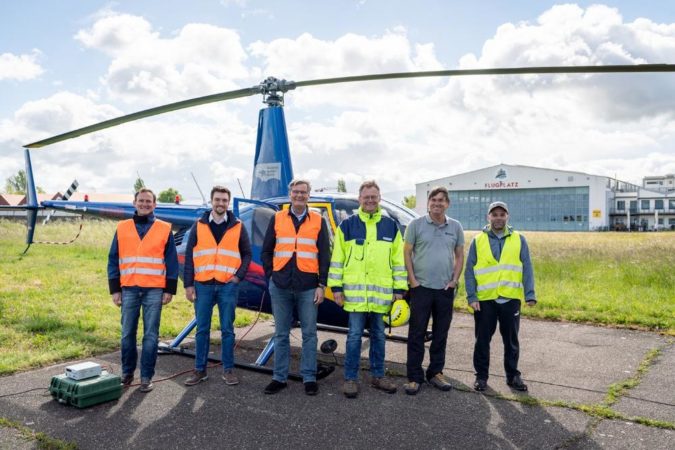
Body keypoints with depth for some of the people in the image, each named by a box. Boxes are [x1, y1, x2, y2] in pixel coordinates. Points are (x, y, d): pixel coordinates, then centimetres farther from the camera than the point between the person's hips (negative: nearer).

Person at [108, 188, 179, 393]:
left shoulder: (165, 229, 4)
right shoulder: (122, 228, 8)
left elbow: (172, 261, 3)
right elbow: (113, 260, 8)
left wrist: (169, 290, -1)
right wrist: (115, 290, 3)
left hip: (154, 290, -2)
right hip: (129, 290, 2)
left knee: (151, 335, 2)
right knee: (127, 334, 8)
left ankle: (146, 377, 12)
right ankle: (127, 373, 24)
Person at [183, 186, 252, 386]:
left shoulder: (237, 227, 5)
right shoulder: (199, 226, 6)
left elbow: (247, 254, 10)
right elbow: (189, 256, 5)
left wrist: (239, 276, -4)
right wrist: (188, 284, 0)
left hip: (228, 286, -1)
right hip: (203, 285, 1)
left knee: (227, 329, 6)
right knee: (202, 329, 7)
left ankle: (228, 370, 16)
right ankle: (200, 370, 18)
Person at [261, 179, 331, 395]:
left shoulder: (318, 221, 5)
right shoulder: (277, 219, 7)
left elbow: (324, 256, 3)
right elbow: (266, 251, 11)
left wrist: (321, 285, -2)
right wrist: (271, 275, 2)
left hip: (308, 287, -1)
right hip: (280, 287, 1)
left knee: (309, 333, 5)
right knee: (281, 334, 10)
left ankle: (309, 378, 16)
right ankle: (279, 377, 20)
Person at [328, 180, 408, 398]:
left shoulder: (391, 226, 7)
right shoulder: (347, 225, 2)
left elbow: (398, 259, 8)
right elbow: (337, 258, 2)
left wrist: (399, 288, 4)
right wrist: (336, 286, -3)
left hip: (382, 292, 2)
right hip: (355, 291, -2)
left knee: (378, 335, 13)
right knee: (354, 336, 3)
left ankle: (377, 376, 26)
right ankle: (350, 378, 15)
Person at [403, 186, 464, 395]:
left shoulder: (455, 227, 8)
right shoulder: (416, 225, -1)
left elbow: (460, 255, 12)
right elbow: (406, 252, -1)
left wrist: (455, 280, 1)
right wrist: (412, 279, -8)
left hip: (445, 289, 3)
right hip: (421, 287, -3)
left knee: (441, 334, 12)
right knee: (416, 333, 1)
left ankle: (436, 373, 26)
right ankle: (414, 377, 10)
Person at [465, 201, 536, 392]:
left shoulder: (519, 240, 6)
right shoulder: (478, 240, 4)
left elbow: (527, 269, 3)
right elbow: (469, 271, 1)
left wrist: (530, 294, -7)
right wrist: (471, 297, -7)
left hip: (511, 299, 1)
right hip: (484, 299, -1)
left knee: (511, 340, 12)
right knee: (482, 340, 8)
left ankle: (513, 375, 27)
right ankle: (481, 376, 21)